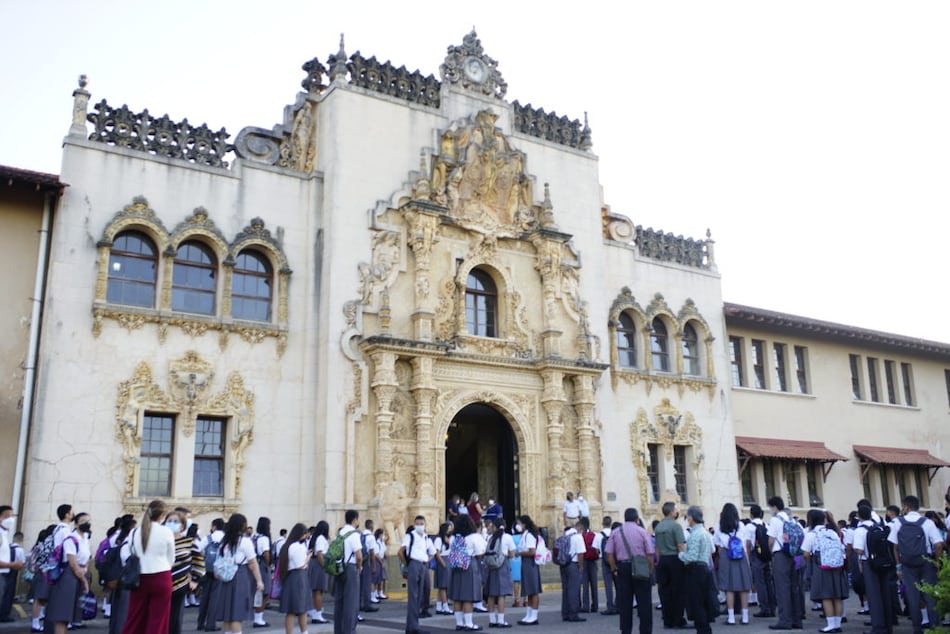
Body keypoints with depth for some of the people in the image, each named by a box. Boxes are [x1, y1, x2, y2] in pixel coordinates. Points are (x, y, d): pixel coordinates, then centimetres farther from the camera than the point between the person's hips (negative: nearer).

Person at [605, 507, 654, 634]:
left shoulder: (615, 532, 6)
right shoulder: (642, 532, -1)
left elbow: (608, 553, 1)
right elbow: (650, 553, -6)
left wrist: (614, 569, 10)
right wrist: (649, 570, 4)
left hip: (622, 568, 2)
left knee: (624, 602, 8)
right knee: (644, 602, 5)